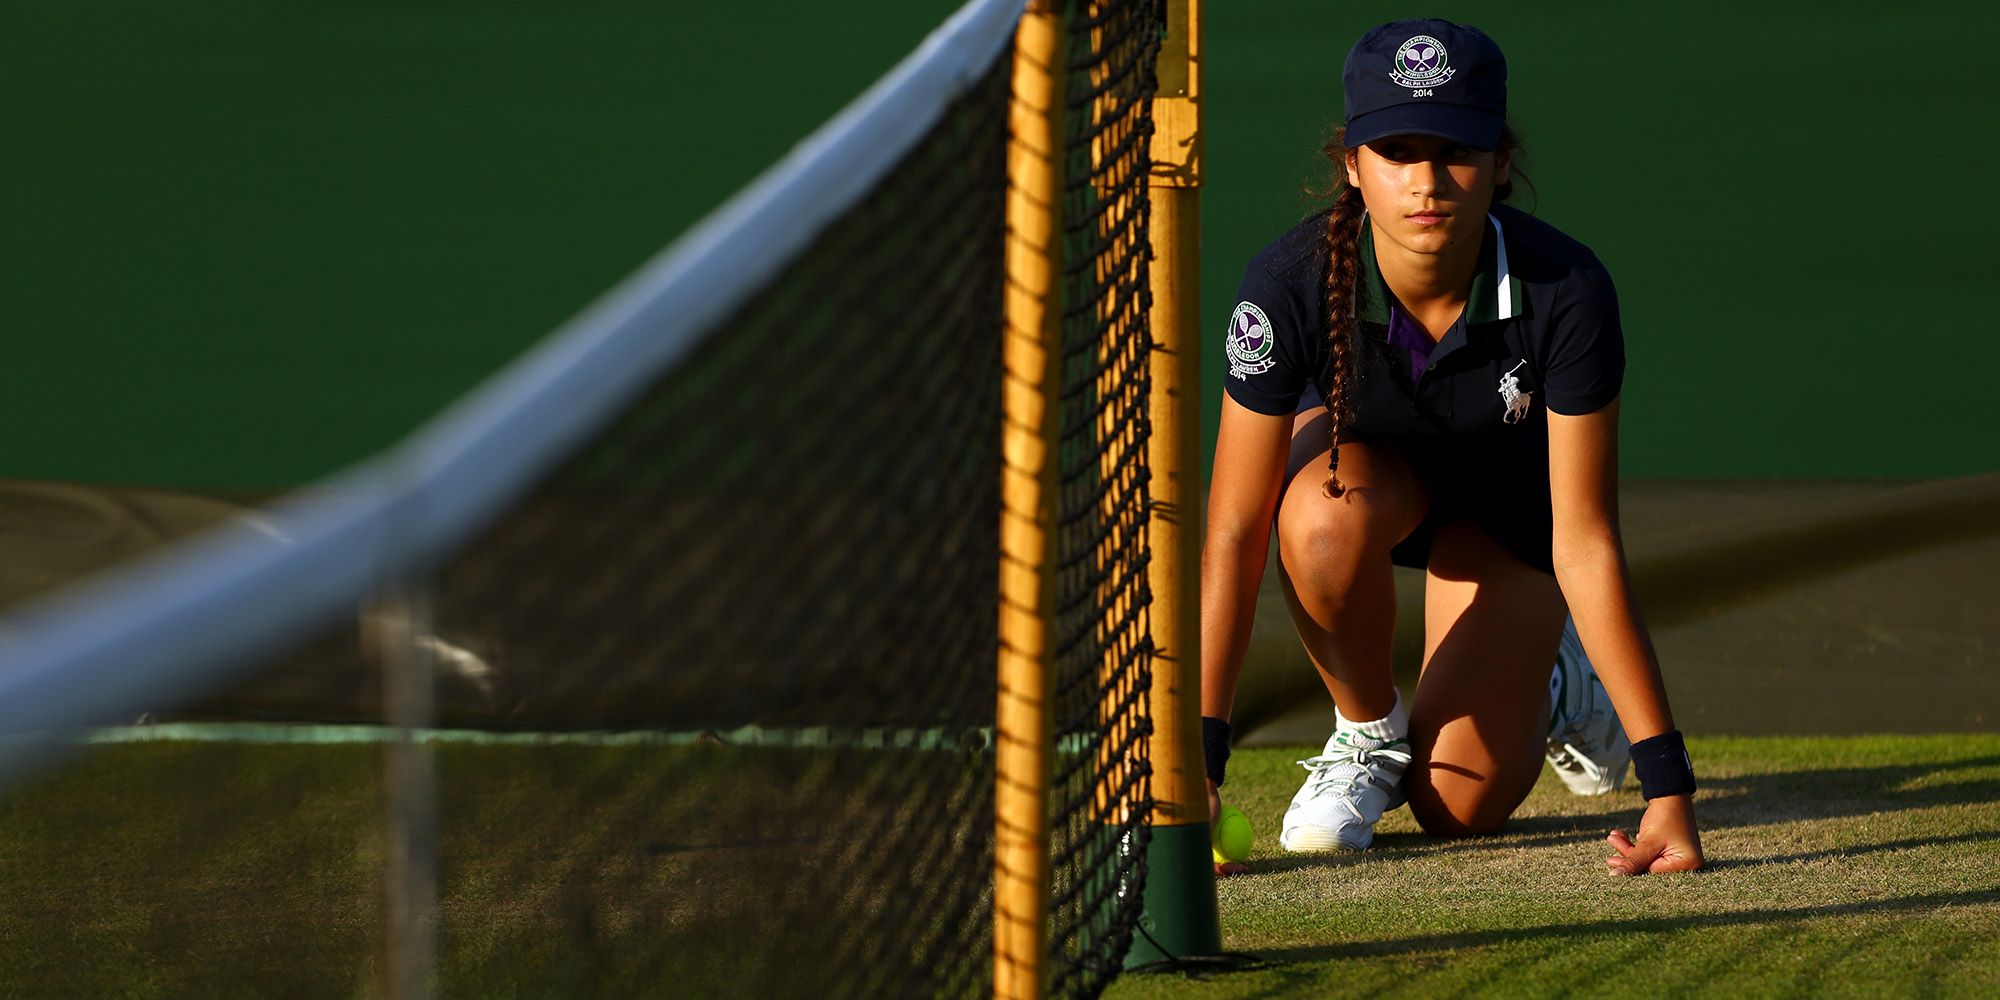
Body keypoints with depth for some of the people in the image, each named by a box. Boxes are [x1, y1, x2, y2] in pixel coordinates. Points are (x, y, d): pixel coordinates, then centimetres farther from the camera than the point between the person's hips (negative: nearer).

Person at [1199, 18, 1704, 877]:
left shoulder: (1567, 292, -36)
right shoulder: (1293, 285, -35)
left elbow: (1584, 548, -33)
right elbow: (1233, 534, -31)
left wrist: (1666, 781, -37)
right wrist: (1196, 762, -36)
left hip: (1505, 485, -1)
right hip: (1361, 448, 1)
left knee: (1461, 806, -11)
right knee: (1326, 517, -37)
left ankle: (1552, 685, 24)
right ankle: (1368, 731, -6)